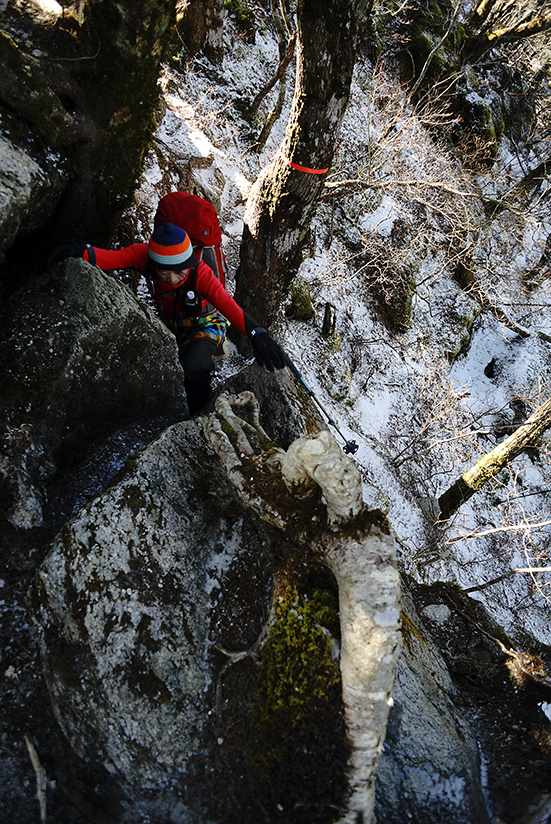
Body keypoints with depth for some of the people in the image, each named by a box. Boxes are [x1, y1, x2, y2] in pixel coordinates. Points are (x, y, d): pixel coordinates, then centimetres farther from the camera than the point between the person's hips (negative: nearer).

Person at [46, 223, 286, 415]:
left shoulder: (200, 273, -34)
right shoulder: (146, 255, -24)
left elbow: (228, 304, -47)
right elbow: (113, 257, -38)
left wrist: (257, 334, -62)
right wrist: (82, 251, -60)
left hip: (205, 325, -5)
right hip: (170, 325, 5)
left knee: (191, 366, -32)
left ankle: (199, 411, -2)